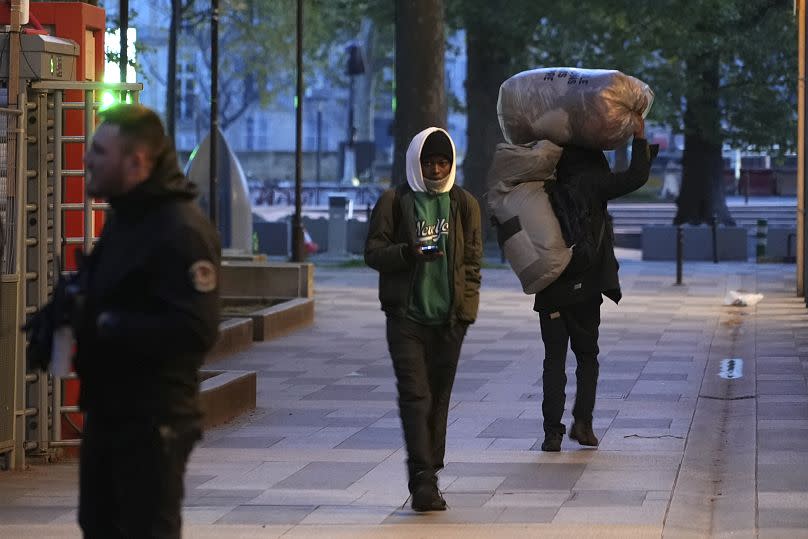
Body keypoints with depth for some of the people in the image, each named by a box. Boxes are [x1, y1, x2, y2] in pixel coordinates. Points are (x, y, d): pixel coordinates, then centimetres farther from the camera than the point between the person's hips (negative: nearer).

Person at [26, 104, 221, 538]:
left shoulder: (182, 230, -21)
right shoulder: (123, 217, 12)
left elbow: (194, 331, -29)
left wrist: (100, 323, -26)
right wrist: (75, 301, 2)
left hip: (152, 420, -10)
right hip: (106, 409, 10)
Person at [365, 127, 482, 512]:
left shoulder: (464, 205, 10)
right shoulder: (394, 202, 2)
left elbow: (472, 260, 12)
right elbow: (373, 252, 0)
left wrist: (467, 304, 1)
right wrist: (409, 252, -18)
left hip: (449, 318, 3)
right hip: (406, 315, -3)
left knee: (438, 399, 7)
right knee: (415, 396, -13)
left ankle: (427, 481, 15)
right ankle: (422, 479, -19)